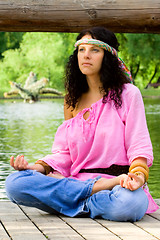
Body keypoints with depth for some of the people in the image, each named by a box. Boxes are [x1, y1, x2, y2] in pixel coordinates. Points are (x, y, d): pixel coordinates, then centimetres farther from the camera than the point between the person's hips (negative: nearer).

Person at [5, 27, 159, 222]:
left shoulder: (128, 94, 6)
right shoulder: (73, 100, 19)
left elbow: (139, 145, 0)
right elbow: (64, 153, 16)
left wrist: (139, 175, -21)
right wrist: (39, 167, -4)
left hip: (119, 183, -5)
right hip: (77, 180, 5)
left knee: (129, 203, -43)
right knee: (14, 183, -23)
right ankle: (96, 190, -21)